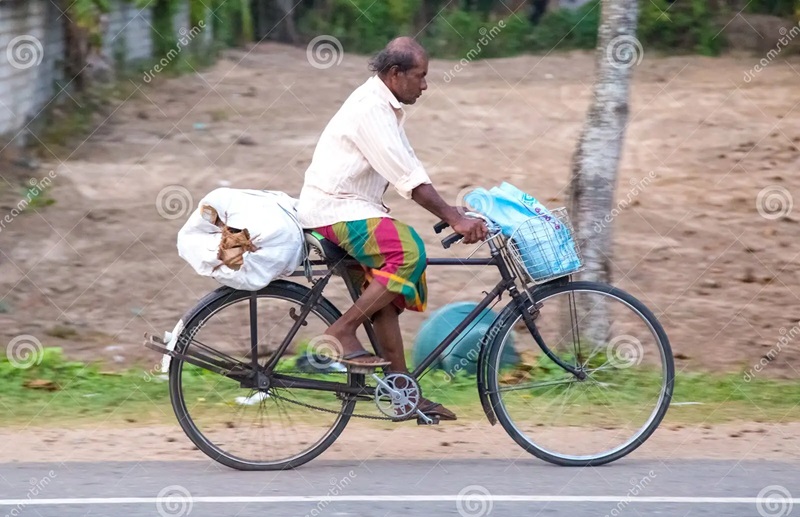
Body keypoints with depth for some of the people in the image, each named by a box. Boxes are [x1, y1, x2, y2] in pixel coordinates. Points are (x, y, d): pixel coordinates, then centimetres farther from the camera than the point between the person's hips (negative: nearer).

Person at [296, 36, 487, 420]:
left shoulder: (386, 107, 14)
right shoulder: (371, 108, -19)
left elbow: (409, 170, 17)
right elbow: (410, 178, -24)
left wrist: (453, 213, 10)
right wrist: (454, 219, -24)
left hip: (349, 209, 11)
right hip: (333, 210, -10)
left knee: (384, 295, 7)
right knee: (406, 250, -26)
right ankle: (342, 332, -19)